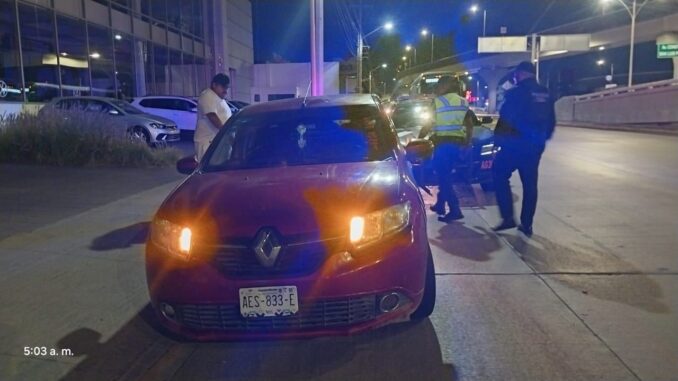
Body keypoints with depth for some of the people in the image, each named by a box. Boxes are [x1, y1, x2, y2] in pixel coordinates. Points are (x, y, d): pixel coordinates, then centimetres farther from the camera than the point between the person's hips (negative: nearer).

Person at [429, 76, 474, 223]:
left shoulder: (438, 101, -7)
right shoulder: (463, 102, 11)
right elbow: (470, 125, 11)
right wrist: (467, 141, 20)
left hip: (443, 143, -7)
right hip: (458, 143, 7)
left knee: (443, 177, -4)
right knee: (445, 176, 20)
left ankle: (455, 211, -10)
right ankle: (440, 205, 28)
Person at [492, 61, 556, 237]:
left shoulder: (517, 92, -12)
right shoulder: (545, 94, 10)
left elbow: (505, 118, -14)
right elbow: (551, 122, 15)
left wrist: (498, 138, 0)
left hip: (516, 144, -7)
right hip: (535, 146, 7)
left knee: (500, 177, 5)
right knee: (530, 184, 11)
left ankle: (508, 218, -3)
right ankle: (526, 224, 14)